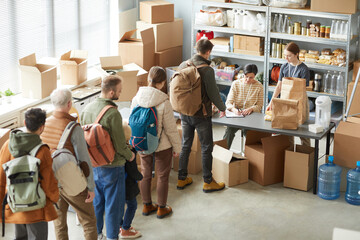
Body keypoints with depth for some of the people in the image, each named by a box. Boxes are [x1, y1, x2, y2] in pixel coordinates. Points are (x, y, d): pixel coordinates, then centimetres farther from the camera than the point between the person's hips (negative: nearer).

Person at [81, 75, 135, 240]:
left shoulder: (87, 108, -1)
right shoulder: (112, 113, -24)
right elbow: (120, 144, -20)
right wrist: (130, 155, -1)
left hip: (93, 164, 7)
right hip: (112, 166, -7)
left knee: (96, 201, 21)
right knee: (114, 204, 8)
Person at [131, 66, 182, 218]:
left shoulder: (136, 99, -10)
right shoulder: (164, 103, -25)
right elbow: (171, 129, -17)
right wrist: (177, 147, -2)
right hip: (162, 146, -5)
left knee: (145, 174, 20)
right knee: (163, 176, 13)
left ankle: (147, 206, 34)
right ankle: (161, 208, 26)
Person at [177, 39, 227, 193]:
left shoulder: (183, 65, -1)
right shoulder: (207, 70, -19)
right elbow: (213, 93, -14)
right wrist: (222, 108, 4)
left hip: (185, 113, 6)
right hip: (201, 115, -6)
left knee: (185, 146, 17)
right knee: (206, 147, 7)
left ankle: (182, 179, 25)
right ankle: (208, 182, 15)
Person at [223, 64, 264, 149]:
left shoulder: (259, 86, 1)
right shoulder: (236, 84, 3)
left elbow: (259, 106, 2)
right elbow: (228, 102, -1)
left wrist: (251, 109, -20)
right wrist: (233, 109, -24)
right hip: (236, 114, 1)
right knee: (229, 129, -30)